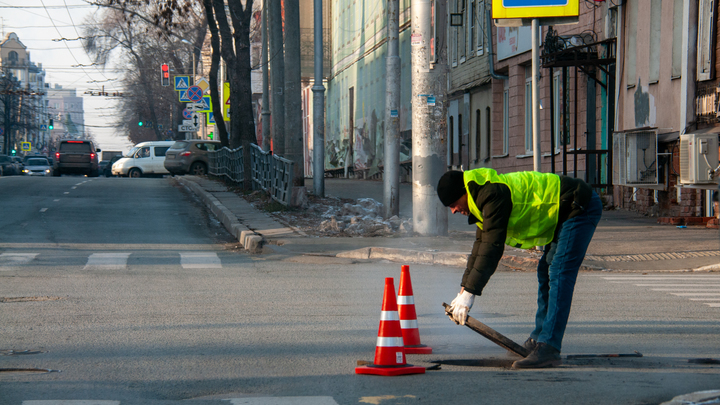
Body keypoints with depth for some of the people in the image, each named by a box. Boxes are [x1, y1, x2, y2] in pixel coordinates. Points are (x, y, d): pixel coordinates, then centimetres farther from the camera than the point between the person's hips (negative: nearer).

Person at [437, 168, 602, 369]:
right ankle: (538, 340, 24)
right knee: (546, 273, 16)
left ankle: (548, 349, -23)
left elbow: (492, 247, -24)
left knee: (559, 276, -18)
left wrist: (469, 292, -22)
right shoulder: (482, 196, 12)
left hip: (581, 206, -11)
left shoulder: (492, 194, -22)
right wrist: (463, 290, 14)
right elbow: (481, 245, 18)